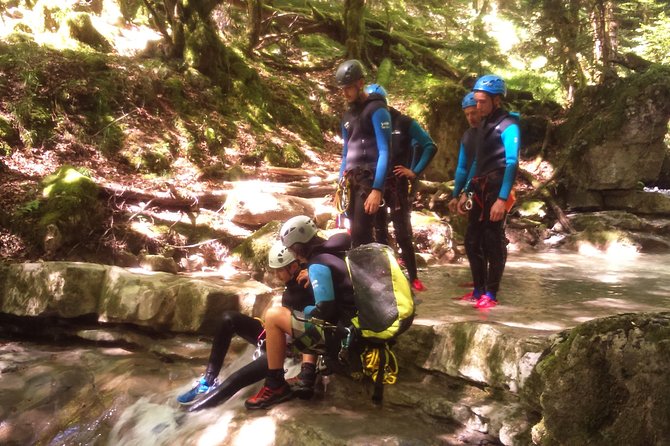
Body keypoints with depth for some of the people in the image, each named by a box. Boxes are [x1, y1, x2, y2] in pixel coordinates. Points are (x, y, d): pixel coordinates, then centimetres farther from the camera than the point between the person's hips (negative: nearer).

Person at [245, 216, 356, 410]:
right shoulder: (337, 253, 13)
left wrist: (302, 313, -1)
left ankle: (275, 387, 0)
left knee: (274, 315, -9)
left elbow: (325, 310, -19)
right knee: (308, 316, 34)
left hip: (341, 334, -10)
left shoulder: (318, 265, -14)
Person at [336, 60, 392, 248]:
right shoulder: (347, 116, 18)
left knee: (360, 236, -15)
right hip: (351, 182, 8)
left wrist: (377, 189, -23)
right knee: (357, 234, 5)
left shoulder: (377, 110, -7)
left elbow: (384, 151, -15)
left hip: (369, 180, -8)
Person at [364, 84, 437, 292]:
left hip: (396, 184, -3)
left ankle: (413, 277, 3)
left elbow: (430, 146, -2)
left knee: (403, 232, -4)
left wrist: (415, 171, -7)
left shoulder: (404, 123, -3)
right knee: (379, 232, 8)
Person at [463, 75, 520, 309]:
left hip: (496, 190, -8)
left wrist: (502, 198, -24)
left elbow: (512, 163, -17)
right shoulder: (483, 124, 16)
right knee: (472, 240, 7)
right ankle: (479, 290, 16)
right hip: (481, 190, 8)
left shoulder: (508, 125, -9)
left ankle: (491, 295, 1)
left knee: (493, 241, -5)